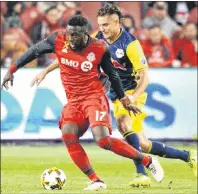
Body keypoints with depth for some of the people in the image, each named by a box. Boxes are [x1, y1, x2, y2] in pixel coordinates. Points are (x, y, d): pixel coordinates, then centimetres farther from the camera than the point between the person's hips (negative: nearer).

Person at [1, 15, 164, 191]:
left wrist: (125, 100, 12)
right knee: (68, 136, -20)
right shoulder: (58, 41, -7)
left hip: (94, 97, -4)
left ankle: (148, 162, -2)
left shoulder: (100, 49, -11)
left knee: (103, 140, -20)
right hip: (73, 100, 4)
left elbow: (112, 74, 4)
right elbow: (35, 51, 8)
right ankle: (96, 181, -14)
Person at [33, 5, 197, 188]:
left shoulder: (130, 43, -18)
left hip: (132, 92, -6)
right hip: (116, 96, 6)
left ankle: (141, 174, -32)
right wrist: (45, 72, 1)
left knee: (124, 124, -35)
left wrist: (132, 97, -31)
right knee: (142, 145, 4)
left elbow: (145, 76, -17)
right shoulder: (97, 39, -1)